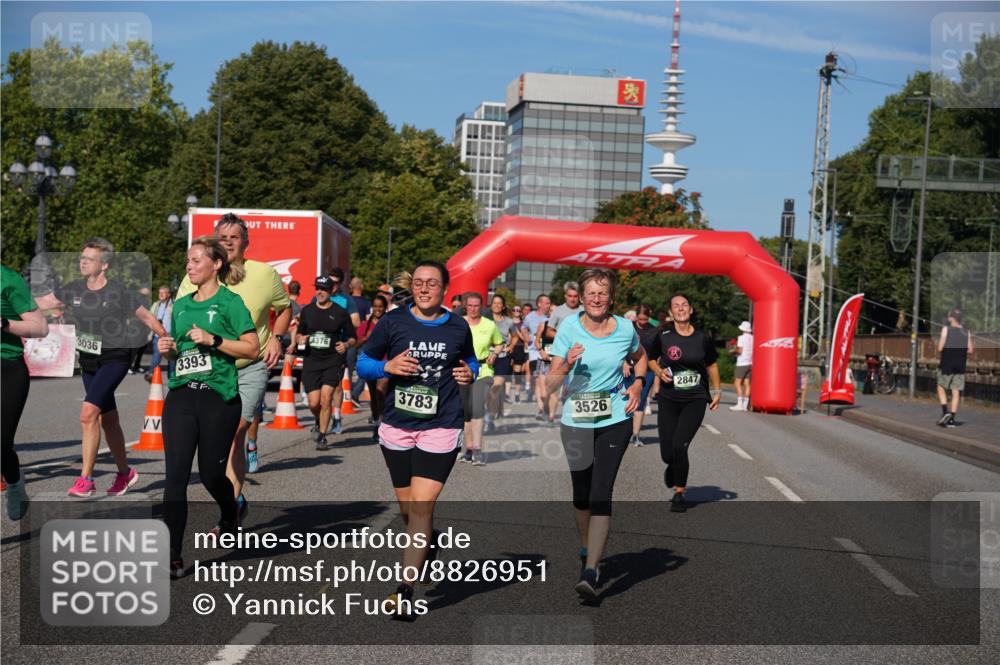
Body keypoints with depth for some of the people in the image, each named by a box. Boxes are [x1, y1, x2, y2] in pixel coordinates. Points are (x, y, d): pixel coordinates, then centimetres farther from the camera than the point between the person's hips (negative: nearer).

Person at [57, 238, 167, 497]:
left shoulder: (120, 293, -14)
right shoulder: (73, 290, 2)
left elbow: (148, 318, -6)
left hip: (114, 359, -6)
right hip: (88, 362, 6)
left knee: (88, 413, -21)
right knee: (107, 420, 15)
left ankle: (86, 479, -15)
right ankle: (125, 473, 31)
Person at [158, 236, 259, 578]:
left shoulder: (230, 302, -3)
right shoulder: (180, 305, 16)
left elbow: (252, 348, -8)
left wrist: (213, 339, -16)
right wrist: (168, 348, 6)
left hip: (219, 396, -5)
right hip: (180, 395, 5)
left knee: (211, 473, 5)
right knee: (176, 475, -5)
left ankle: (230, 515, 39)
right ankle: (173, 557, -5)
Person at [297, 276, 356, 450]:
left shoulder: (340, 312, 1)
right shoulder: (307, 311, 9)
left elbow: (353, 337, 8)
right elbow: (299, 333, 20)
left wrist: (346, 344, -12)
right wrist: (300, 339, -3)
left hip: (334, 360, -3)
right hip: (311, 360, 3)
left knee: (326, 397, -15)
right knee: (314, 402, -3)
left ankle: (322, 437, -1)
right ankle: (319, 423, 32)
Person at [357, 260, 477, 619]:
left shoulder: (458, 327, 4)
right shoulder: (393, 321, 1)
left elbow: (469, 360, 23)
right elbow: (363, 363, 6)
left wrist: (469, 373, 0)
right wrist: (388, 366, -14)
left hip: (441, 427, -2)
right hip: (397, 425, 2)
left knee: (421, 508, -13)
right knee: (408, 510, 11)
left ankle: (404, 590, -10)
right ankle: (423, 553, 42)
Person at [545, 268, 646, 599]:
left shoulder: (625, 329, -2)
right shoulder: (569, 328, -6)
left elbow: (639, 357, 22)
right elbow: (550, 383, -8)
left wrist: (637, 382, 4)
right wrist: (566, 365, -27)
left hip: (615, 420, -1)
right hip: (576, 421, 1)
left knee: (601, 493, -12)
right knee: (581, 491, 13)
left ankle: (590, 572, -15)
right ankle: (586, 548, 40)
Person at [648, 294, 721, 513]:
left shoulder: (702, 338, 0)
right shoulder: (663, 335, -3)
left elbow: (712, 364, 15)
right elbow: (651, 359, 11)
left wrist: (717, 391, 14)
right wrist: (659, 371, -8)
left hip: (696, 399, -1)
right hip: (669, 399, 1)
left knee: (679, 446, -15)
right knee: (667, 453, 0)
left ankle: (680, 493, 5)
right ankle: (674, 466, 40)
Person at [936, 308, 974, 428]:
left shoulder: (946, 329, -8)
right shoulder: (966, 332, 3)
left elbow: (940, 348, -13)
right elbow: (970, 350, 1)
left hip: (946, 364, -3)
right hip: (960, 366, 3)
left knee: (941, 387, 12)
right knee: (956, 391, 5)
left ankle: (945, 411, -7)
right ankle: (952, 419, 4)